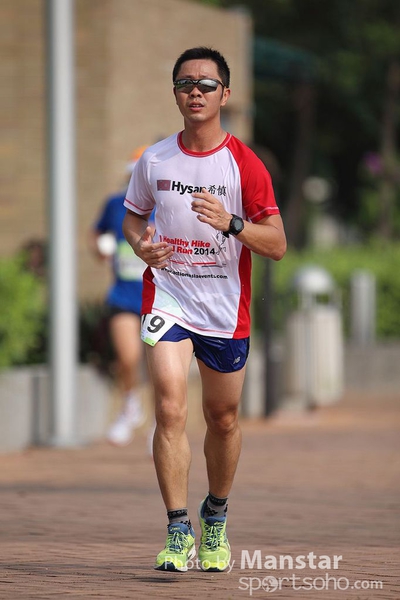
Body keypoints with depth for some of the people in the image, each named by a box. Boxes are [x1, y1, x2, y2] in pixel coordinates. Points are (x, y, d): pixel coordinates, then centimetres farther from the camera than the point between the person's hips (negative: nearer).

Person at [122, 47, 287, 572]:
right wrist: (142, 245, -4)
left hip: (226, 308, 0)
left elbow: (277, 244, -8)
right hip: (166, 298, 0)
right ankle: (178, 530, -11)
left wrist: (230, 223, -25)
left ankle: (216, 517, 35)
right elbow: (134, 215, 19)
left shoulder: (244, 164, -6)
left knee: (223, 418, 11)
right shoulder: (154, 160, 2)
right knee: (170, 409, -16)